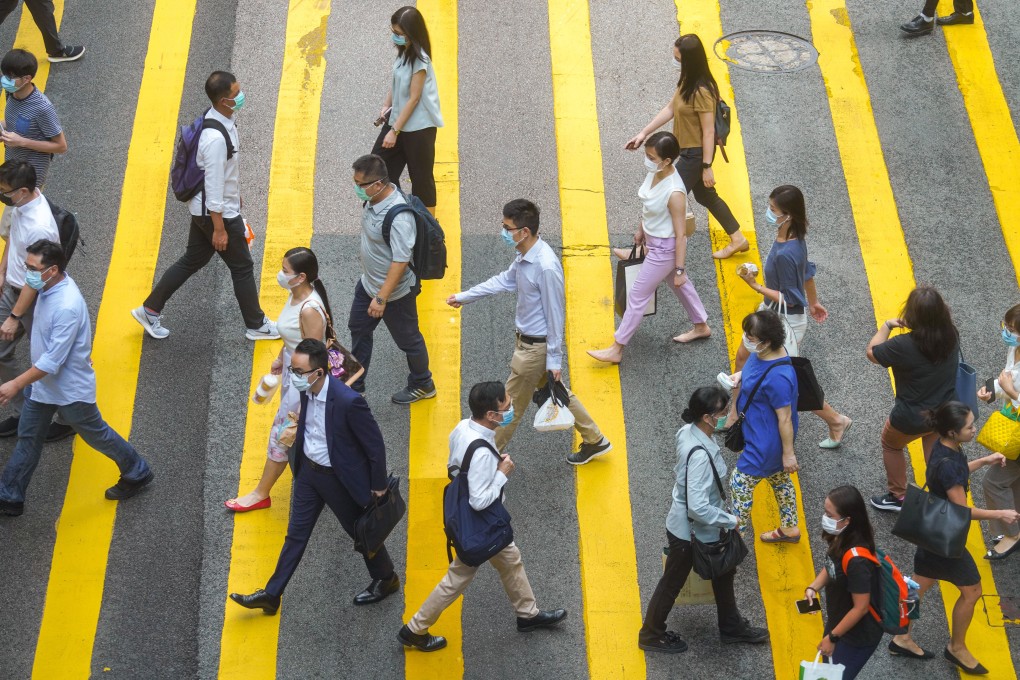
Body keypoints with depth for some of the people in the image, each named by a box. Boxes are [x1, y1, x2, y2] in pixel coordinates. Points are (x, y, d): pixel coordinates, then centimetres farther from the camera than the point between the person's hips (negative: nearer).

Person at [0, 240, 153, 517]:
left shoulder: (67, 307, -35)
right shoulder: (51, 286, -7)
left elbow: (52, 361, -31)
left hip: (69, 388, -8)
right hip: (42, 383, 9)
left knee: (96, 435, 13)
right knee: (27, 438, 16)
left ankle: (137, 474, 34)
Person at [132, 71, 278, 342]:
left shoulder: (221, 119, 0)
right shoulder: (216, 138, -31)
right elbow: (213, 185, -26)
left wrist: (236, 194, 27)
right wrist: (219, 228, -20)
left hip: (202, 209, 9)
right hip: (219, 213, -9)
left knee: (192, 261, 19)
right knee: (242, 268, 8)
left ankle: (150, 310, 27)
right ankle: (256, 325, 24)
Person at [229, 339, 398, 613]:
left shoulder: (348, 401, -33)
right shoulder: (306, 389, -12)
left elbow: (375, 444, -21)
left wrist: (378, 486, -12)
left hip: (341, 478, -6)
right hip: (308, 471, 6)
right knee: (296, 534, 16)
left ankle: (386, 579, 41)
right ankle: (271, 595, 26)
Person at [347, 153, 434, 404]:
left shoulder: (398, 217, -36)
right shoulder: (374, 199, -7)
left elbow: (401, 261, -32)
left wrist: (382, 298, -29)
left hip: (395, 292, -9)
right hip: (368, 283, 9)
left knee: (408, 339, 14)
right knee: (358, 329, 23)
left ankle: (422, 386, 38)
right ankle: (354, 386, 41)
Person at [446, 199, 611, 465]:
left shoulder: (546, 267, -30)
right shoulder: (525, 256, -4)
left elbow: (555, 314, -22)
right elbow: (505, 280, 15)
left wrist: (554, 360, -15)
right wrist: (465, 296, 19)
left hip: (535, 348, -9)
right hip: (527, 340, 9)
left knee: (511, 405, 8)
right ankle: (595, 441, 36)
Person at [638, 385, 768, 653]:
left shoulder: (689, 431, -9)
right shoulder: (700, 455, -37)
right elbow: (698, 508, -37)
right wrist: (730, 521, -20)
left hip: (687, 525, 9)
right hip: (688, 532, -9)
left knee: (723, 571, 25)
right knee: (672, 583, 15)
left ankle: (731, 626, 47)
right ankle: (651, 635, 38)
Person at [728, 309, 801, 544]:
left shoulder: (777, 377, -35)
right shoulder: (760, 354, -8)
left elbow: (785, 418, -26)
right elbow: (747, 381, 12)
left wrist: (788, 453, -18)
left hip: (767, 443, -9)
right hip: (761, 434, 9)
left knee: (739, 484, 3)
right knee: (779, 479, 25)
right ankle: (789, 528, 43)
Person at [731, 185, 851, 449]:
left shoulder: (785, 254, -35)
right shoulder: (794, 237, -7)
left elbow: (788, 298, -27)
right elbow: (807, 272, 8)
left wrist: (755, 286, -26)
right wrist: (813, 302, 22)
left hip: (786, 321, -9)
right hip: (770, 311, 9)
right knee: (742, 357, 23)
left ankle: (836, 421, 22)